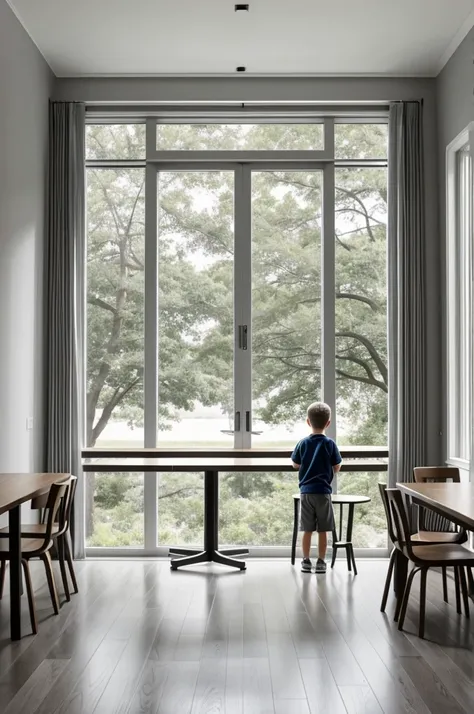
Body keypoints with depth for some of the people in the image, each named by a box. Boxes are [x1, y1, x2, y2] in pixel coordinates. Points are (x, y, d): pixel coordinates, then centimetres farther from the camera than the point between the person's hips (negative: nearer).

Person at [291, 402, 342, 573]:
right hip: (323, 492, -2)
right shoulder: (330, 444, -7)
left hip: (306, 492, 2)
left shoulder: (303, 443, -2)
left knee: (307, 530, 9)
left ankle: (306, 561, 14)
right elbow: (336, 468, -1)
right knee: (322, 530, 6)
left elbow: (296, 464, 8)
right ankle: (321, 562, 10)